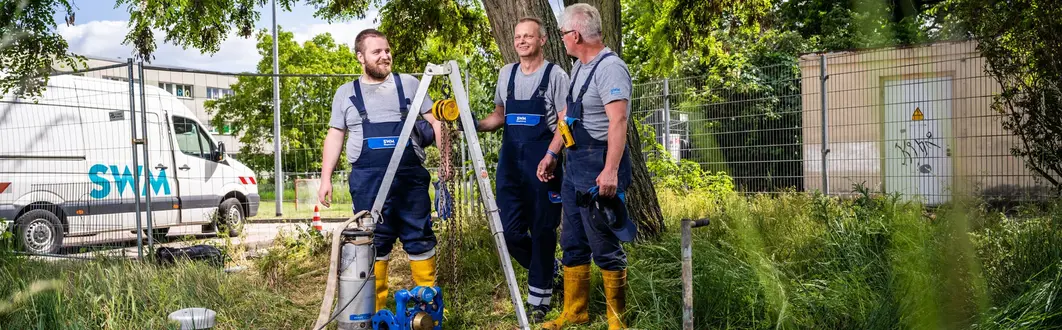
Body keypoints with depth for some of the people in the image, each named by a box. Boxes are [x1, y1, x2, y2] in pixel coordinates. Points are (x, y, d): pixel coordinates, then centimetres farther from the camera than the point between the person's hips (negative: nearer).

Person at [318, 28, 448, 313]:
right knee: (373, 242, 4)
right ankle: (374, 308, 12)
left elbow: (434, 121, 9)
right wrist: (326, 177, 3)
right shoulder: (346, 93, 11)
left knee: (420, 238, 4)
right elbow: (335, 137, 11)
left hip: (411, 177, 0)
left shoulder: (409, 84, 10)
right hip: (367, 181, 0)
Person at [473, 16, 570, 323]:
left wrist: (551, 156, -20)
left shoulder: (556, 75, -3)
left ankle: (539, 297, 15)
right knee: (511, 229, 5)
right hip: (510, 162, 5)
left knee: (542, 230, 2)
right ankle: (551, 270, 29)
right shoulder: (506, 73, 13)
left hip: (543, 164, -5)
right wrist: (476, 125, 3)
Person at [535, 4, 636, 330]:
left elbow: (618, 122, -24)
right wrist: (551, 153, 21)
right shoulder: (579, 67, 14)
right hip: (574, 165, 10)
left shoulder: (610, 68, -16)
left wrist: (611, 171, -30)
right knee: (572, 243, 14)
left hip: (598, 168, -9)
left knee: (605, 247, -1)